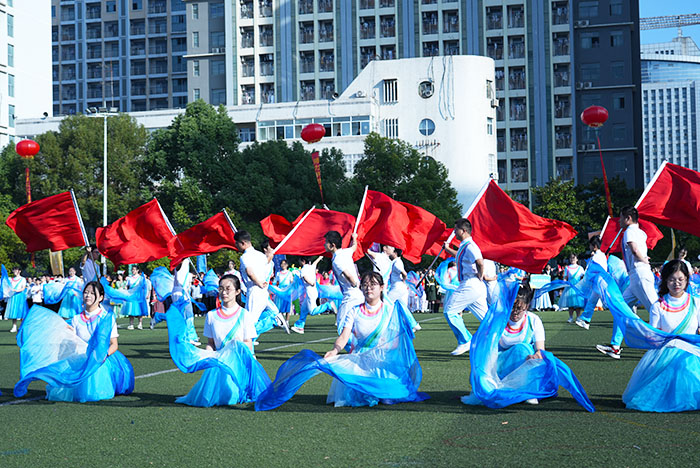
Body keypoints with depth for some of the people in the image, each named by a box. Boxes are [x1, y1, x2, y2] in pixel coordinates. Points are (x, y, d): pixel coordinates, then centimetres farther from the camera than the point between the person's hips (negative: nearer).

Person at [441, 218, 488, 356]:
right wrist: (448, 249, 43)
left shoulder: (469, 246, -14)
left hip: (470, 286, -10)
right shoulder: (464, 246, 18)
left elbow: (480, 262, -31)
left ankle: (465, 342, -5)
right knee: (485, 317, 10)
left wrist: (480, 276, -17)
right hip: (475, 287, 10)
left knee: (449, 311, -5)